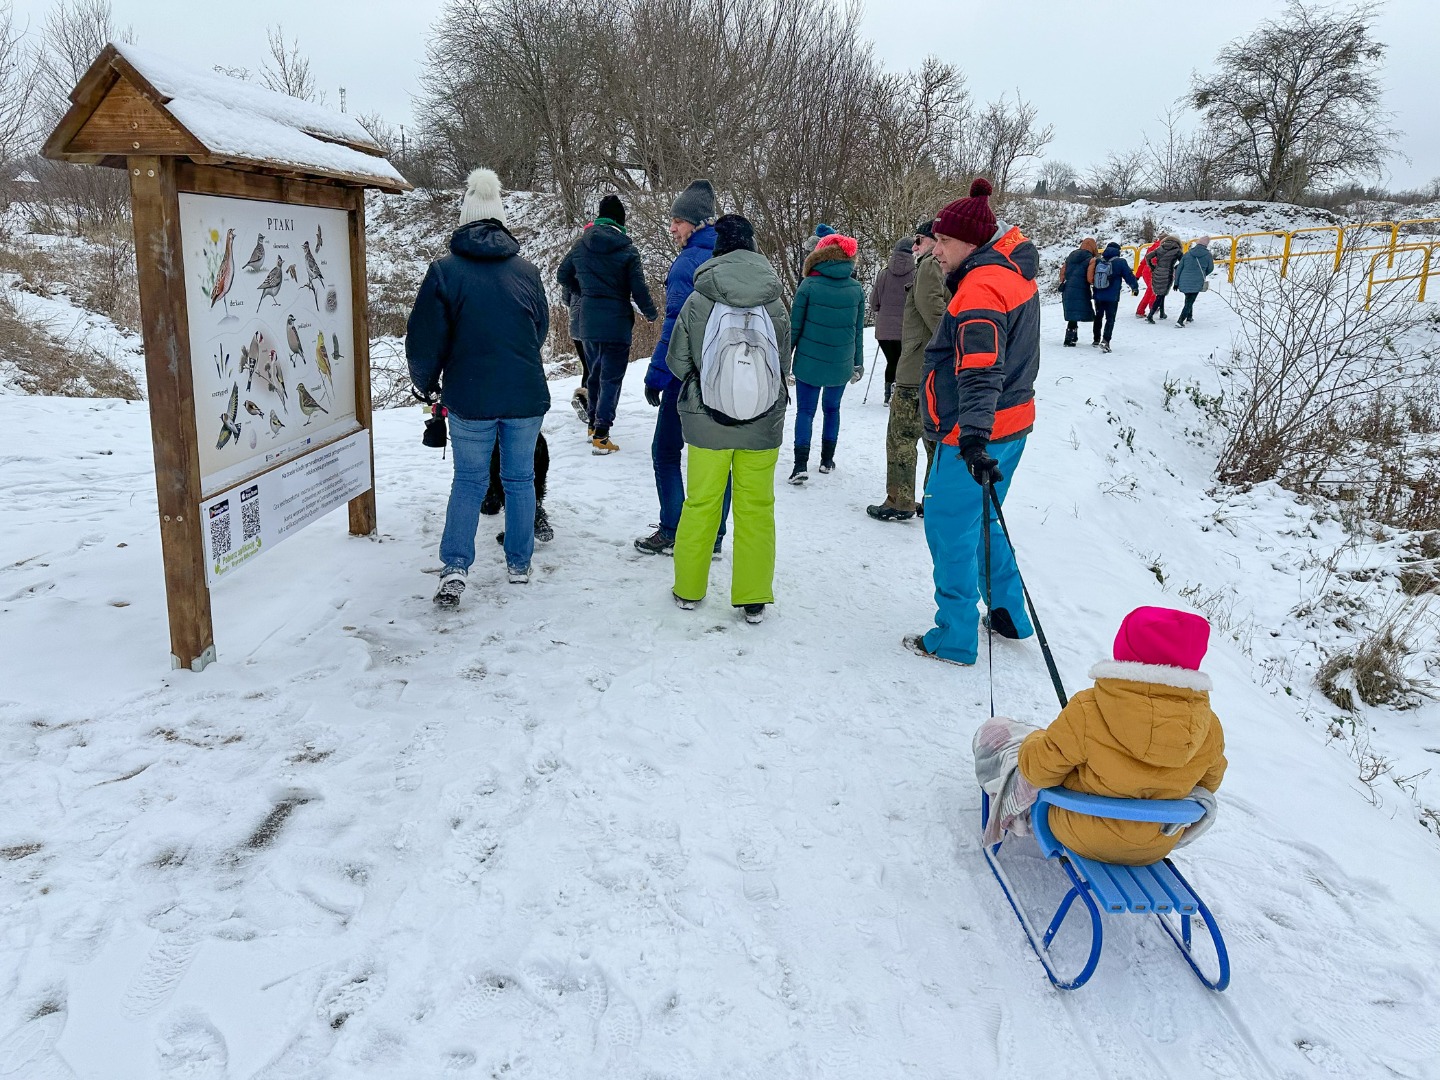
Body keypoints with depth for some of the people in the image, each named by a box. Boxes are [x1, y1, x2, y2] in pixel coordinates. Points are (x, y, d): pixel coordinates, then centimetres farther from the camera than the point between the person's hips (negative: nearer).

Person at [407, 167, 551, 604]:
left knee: (468, 480, 10)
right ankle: (519, 565, 21)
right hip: (526, 394, 2)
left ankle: (454, 567, 0)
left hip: (469, 397, -2)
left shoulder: (445, 270, -6)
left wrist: (426, 382, 14)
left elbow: (425, 338, -5)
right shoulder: (526, 270, 3)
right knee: (520, 478, 14)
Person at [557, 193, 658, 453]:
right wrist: (651, 314, 7)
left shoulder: (581, 245, 4)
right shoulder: (627, 251, -10)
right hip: (616, 323, -5)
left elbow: (563, 276, 14)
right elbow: (639, 290, -11)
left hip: (587, 322, 5)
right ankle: (601, 436, -5)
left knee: (596, 373, 21)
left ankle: (593, 424, 31)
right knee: (611, 378, 0)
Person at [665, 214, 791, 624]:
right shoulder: (775, 305, -7)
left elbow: (677, 363, -2)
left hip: (707, 421, 0)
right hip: (763, 424, 0)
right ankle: (754, 599, 17)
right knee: (756, 508, 10)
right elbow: (784, 365, 2)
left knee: (701, 503, 14)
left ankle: (689, 589, 26)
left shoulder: (697, 302, -10)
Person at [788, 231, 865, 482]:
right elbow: (858, 330, 6)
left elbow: (794, 327, -5)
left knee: (805, 411, 4)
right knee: (832, 409, 19)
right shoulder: (857, 289, 0)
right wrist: (858, 363, 17)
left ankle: (801, 464, -8)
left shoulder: (809, 285, -10)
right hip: (841, 364, 3)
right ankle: (827, 460, 24)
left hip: (809, 361, -3)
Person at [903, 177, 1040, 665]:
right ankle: (1010, 615, 33)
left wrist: (974, 437, -44)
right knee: (981, 521, 23)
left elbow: (980, 370, -35)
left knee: (950, 529, 1)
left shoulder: (981, 288, -22)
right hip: (1012, 423, 10)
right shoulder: (1013, 268, 9)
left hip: (971, 436, -10)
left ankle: (955, 639, 11)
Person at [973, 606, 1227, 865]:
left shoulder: (1087, 711, -32)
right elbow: (1211, 780, 2)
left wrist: (1033, 742, 4)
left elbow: (1038, 769, -20)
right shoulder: (1209, 727, -20)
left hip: (1081, 838, -5)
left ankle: (1013, 814, 38)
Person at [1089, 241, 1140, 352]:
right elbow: (1129, 276, -4)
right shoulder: (1120, 262, -9)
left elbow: (1091, 277, 12)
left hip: (1098, 296, 4)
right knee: (1110, 319, -1)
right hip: (1112, 297, -4)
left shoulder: (1098, 261, 2)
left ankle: (1096, 340, 28)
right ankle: (1105, 341, -18)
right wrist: (1135, 287, 9)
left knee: (1098, 317, 20)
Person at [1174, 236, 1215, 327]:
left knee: (1188, 300, 23)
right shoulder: (1208, 255, -3)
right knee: (1189, 302, -1)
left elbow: (1179, 269, 5)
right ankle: (1180, 321, -13)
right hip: (1197, 283, -3)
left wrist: (1176, 282, 12)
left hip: (1184, 282, 3)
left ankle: (1189, 318, 35)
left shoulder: (1187, 254, 3)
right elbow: (1210, 269, 10)